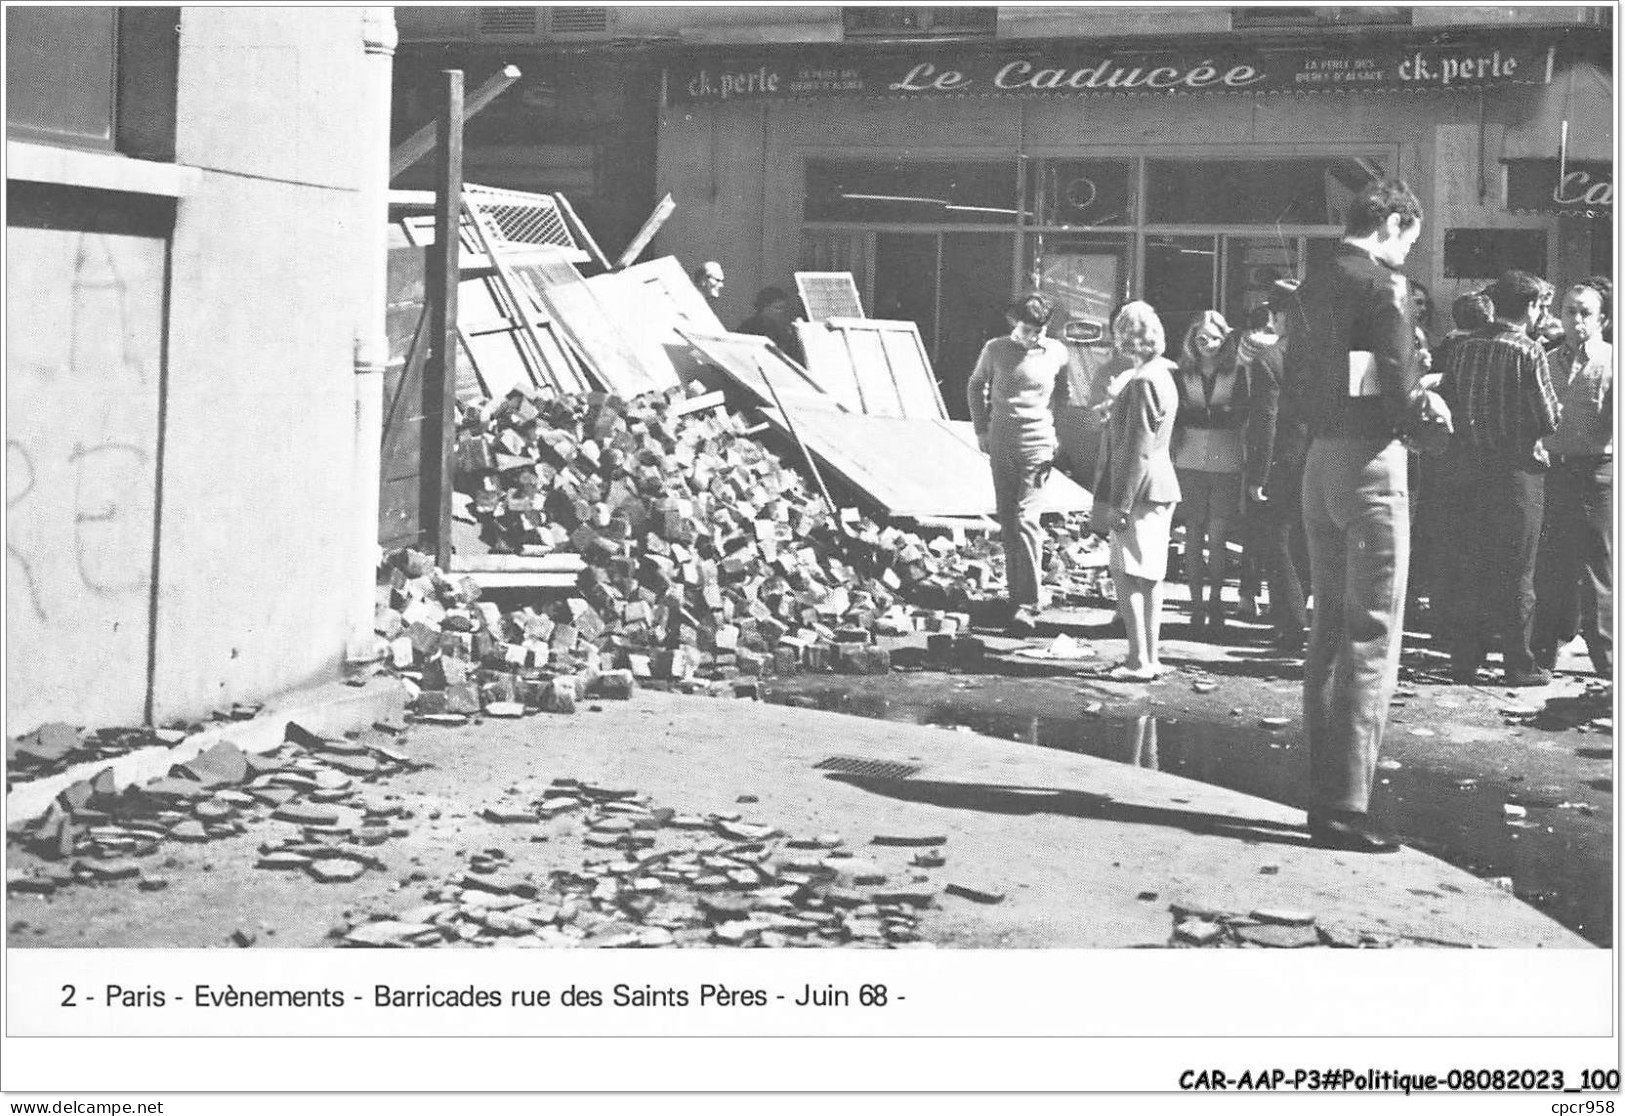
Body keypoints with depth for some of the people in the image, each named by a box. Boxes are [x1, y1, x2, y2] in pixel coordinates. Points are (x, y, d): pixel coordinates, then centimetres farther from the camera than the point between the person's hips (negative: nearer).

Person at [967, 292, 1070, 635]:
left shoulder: (1056, 353, 0)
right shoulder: (995, 350, 0)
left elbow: (1064, 393, 17)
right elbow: (975, 386, 16)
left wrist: (1055, 430, 9)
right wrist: (981, 429, 10)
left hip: (1037, 443, -2)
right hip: (1001, 444, 2)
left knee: (1026, 520, -11)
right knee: (1007, 523, 8)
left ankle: (1028, 605, -12)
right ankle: (1015, 592, 20)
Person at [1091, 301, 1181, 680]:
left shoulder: (1143, 382, -17)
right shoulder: (1162, 375, 15)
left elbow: (1137, 450, -20)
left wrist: (1120, 503, -19)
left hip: (1141, 490, -10)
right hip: (1160, 487, 10)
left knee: (1127, 576, -8)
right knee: (1150, 577, 12)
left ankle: (1139, 661, -10)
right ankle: (1151, 658, 16)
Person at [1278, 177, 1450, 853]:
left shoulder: (1310, 285, 12)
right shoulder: (1381, 285, -12)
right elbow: (1401, 399, -17)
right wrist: (1430, 410, 3)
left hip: (1320, 462, 8)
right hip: (1372, 462, -8)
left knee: (1328, 633, 14)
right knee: (1371, 638, -4)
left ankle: (1325, 795, 20)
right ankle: (1345, 806, -4)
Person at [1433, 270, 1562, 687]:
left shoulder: (1462, 349, 3)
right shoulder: (1528, 352, -10)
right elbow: (1550, 419, -11)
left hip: (1463, 470, 4)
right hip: (1516, 470, -4)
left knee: (1463, 569, 10)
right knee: (1515, 573, 3)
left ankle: (1464, 660, 15)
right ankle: (1519, 664, 7)